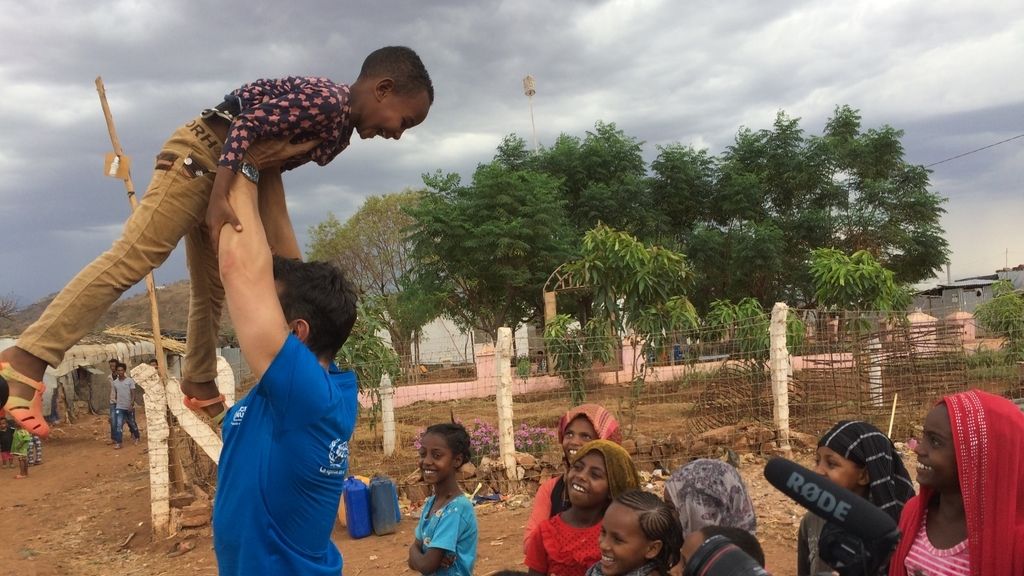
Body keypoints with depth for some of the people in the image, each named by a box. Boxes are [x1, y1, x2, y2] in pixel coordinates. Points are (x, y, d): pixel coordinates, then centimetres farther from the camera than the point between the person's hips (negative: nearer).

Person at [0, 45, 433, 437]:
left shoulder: (340, 126, 12)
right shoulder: (328, 100, -17)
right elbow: (248, 125, -24)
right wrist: (218, 199, -30)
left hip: (237, 171, 10)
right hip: (204, 155, -10)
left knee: (211, 291, 15)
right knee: (133, 258, -17)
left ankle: (200, 386, 28)